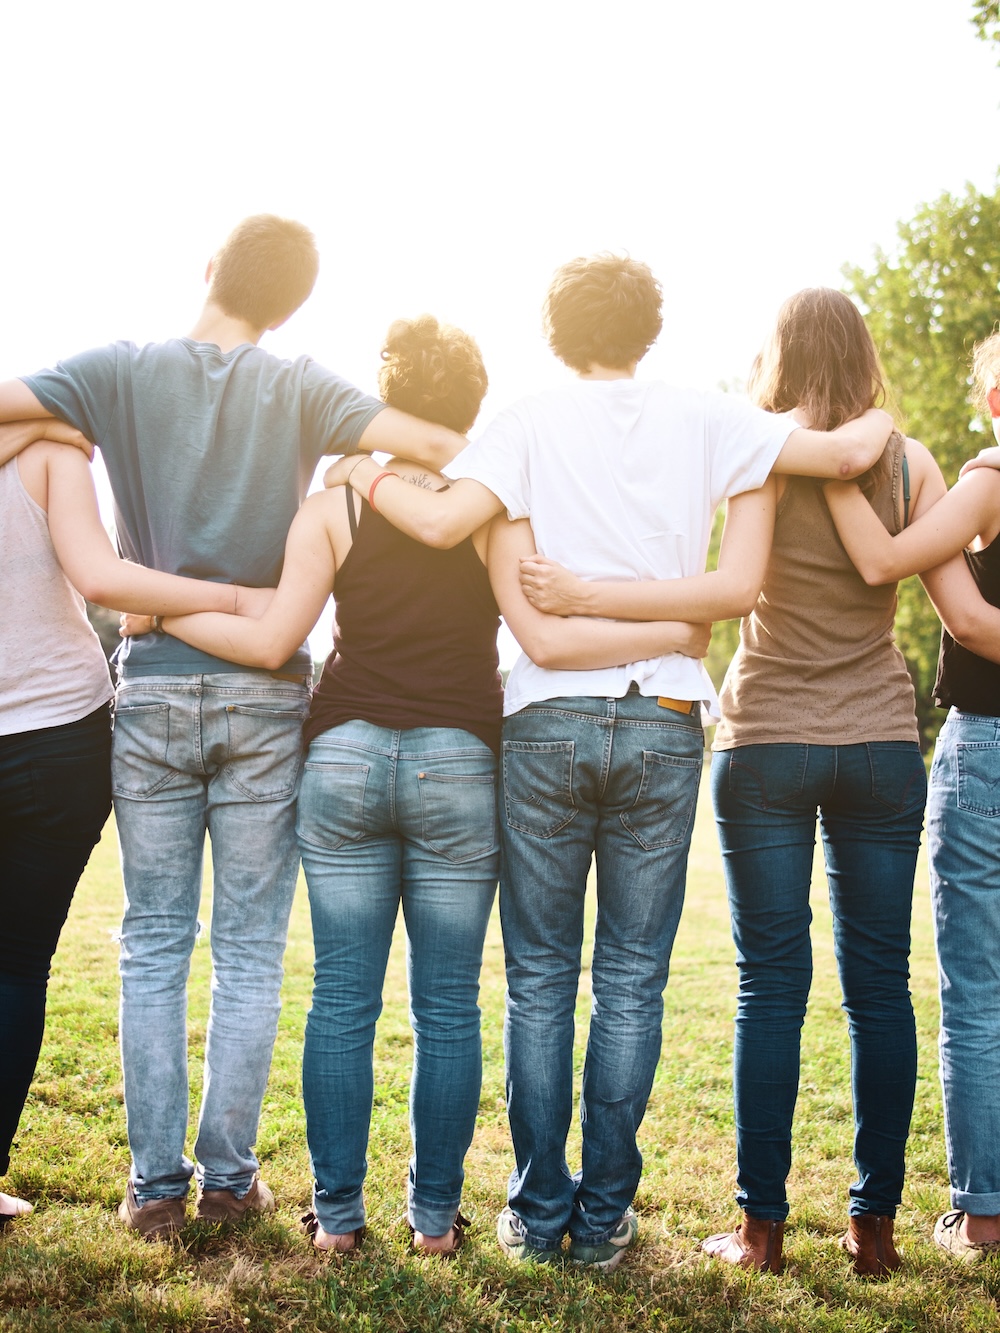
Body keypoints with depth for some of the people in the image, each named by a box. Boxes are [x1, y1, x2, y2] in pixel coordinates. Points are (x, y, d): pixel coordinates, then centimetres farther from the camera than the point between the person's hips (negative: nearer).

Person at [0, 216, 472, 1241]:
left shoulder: (124, 371, 3)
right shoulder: (300, 390, 1)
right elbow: (434, 447, -9)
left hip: (153, 686, 1)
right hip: (267, 693, 0)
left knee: (153, 948, 9)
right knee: (250, 952, 7)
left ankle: (155, 1184, 12)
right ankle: (227, 1177, 12)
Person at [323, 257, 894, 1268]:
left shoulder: (531, 425, 1)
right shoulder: (701, 422, 5)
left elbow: (441, 521, -14)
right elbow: (845, 453, 1)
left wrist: (363, 473, 5)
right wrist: (880, 423, 24)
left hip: (547, 719, -1)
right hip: (662, 719, 1)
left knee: (539, 981, 9)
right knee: (632, 981, 8)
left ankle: (538, 1212, 15)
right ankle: (604, 1218, 14)